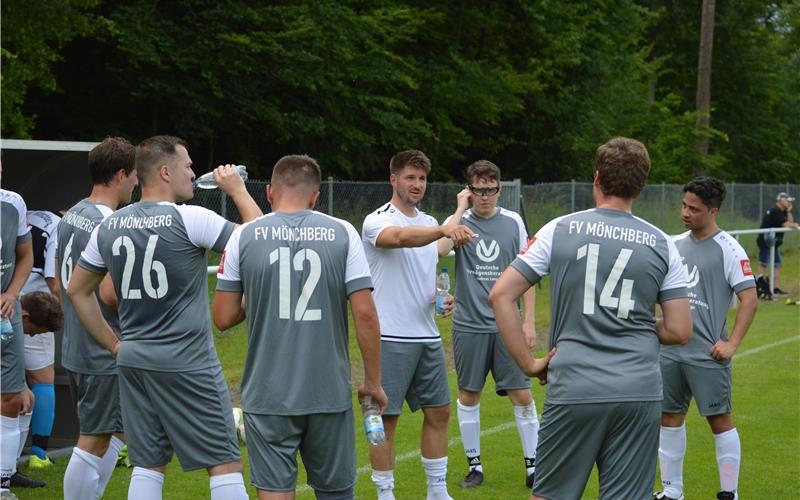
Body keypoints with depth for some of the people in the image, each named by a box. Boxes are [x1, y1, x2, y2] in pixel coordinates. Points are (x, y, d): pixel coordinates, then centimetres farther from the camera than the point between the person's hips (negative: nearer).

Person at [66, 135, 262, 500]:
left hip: (133, 361, 6)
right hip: (187, 363, -6)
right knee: (225, 463, 0)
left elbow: (77, 291, 14)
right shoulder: (189, 219, -13)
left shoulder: (109, 227, 7)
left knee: (147, 464, 11)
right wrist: (238, 190, 4)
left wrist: (114, 345, 17)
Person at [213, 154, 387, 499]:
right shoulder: (342, 233, -1)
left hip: (267, 394, -1)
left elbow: (223, 318, 2)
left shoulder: (245, 236, -1)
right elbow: (365, 314, -5)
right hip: (329, 393, 1)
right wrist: (373, 381, 4)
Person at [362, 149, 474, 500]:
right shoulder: (377, 221, -10)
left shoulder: (429, 223, 14)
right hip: (390, 337, -7)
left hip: (427, 336, 7)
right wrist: (443, 231, -50)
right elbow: (400, 237, -34)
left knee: (438, 412, 11)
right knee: (386, 419, -3)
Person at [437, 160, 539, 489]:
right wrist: (461, 210, -15)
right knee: (468, 396, 6)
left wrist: (529, 321, 4)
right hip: (468, 325, 0)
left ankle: (533, 465, 8)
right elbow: (440, 250, -23)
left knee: (522, 396, -2)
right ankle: (474, 465, 18)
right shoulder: (458, 222, 0)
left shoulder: (513, 222, 4)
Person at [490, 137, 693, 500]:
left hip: (573, 391, -1)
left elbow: (500, 295, -2)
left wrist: (529, 364, 3)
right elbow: (679, 331, 4)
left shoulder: (559, 230, 2)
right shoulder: (661, 244, 5)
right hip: (640, 392, 1)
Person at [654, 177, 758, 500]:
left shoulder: (728, 249, -8)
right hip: (670, 349, 6)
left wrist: (731, 344, -15)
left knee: (719, 419, -2)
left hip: (707, 353, -6)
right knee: (670, 417, 10)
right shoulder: (676, 245, 10)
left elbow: (749, 299, -11)